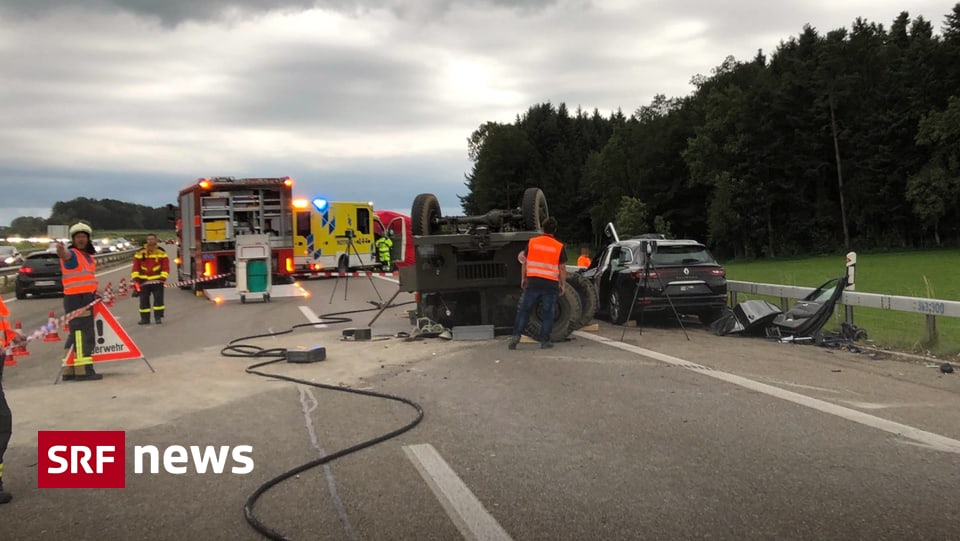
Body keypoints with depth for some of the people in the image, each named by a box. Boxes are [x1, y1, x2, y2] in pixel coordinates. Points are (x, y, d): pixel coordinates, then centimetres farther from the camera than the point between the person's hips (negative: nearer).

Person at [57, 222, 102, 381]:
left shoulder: (88, 256, 18)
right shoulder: (71, 254, -10)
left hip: (87, 299, 9)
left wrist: (94, 293, 15)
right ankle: (83, 371, -7)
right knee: (84, 335, -10)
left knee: (77, 335, 14)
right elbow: (65, 255, -36)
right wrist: (61, 250, -58)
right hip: (75, 299, -9)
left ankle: (69, 371, 22)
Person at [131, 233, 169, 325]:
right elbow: (136, 266, 4)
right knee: (144, 300, 4)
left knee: (158, 299, -3)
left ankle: (158, 317, 3)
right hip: (143, 281, 2)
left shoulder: (161, 252, 2)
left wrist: (163, 277, -11)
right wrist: (135, 278, -4)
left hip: (157, 280, -2)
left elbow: (165, 266, -1)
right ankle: (145, 318, 10)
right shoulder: (140, 252, 5)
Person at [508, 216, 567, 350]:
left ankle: (516, 336, 1)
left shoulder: (532, 242, 2)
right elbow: (562, 268, -1)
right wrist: (562, 284, 9)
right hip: (551, 284, -1)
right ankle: (544, 341, 7)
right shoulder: (559, 247, -2)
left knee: (523, 310, 9)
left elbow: (525, 262, 7)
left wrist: (523, 278, 17)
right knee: (548, 314, 7)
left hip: (533, 282, 1)